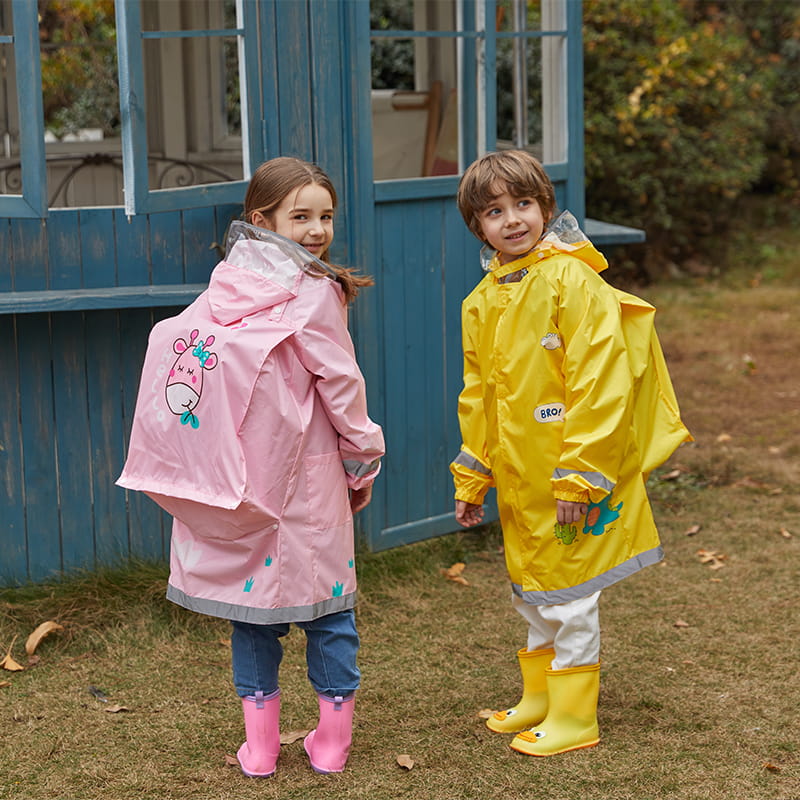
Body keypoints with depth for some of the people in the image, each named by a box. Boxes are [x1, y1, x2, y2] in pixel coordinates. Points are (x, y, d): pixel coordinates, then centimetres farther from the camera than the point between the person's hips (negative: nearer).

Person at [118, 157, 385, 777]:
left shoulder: (226, 285, 4)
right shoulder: (313, 294, -12)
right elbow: (341, 388, -8)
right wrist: (363, 464, 6)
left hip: (238, 480, 5)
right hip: (303, 477, -5)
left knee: (252, 589, 13)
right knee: (327, 596, 8)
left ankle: (260, 744, 18)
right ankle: (333, 739, 17)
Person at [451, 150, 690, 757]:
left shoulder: (572, 281, -15)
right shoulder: (482, 302, 8)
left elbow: (600, 385, -19)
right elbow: (477, 398, 17)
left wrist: (579, 476, -21)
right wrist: (471, 478, 16)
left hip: (573, 480, -7)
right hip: (518, 479, 7)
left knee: (567, 594, 1)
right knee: (530, 592, 18)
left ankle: (574, 718, 15)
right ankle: (540, 696, 35)